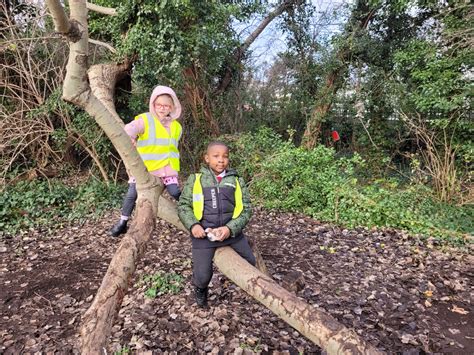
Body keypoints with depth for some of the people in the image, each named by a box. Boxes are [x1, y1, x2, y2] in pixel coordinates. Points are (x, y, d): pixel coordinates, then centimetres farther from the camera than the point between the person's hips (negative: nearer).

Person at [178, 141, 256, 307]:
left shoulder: (236, 181, 5)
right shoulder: (195, 179, 4)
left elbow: (246, 208, 1)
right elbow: (183, 205, 6)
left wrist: (230, 228, -14)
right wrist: (193, 225, -11)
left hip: (231, 230, 2)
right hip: (203, 232, -1)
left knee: (250, 264, 9)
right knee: (202, 275, -3)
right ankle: (200, 289, 35)